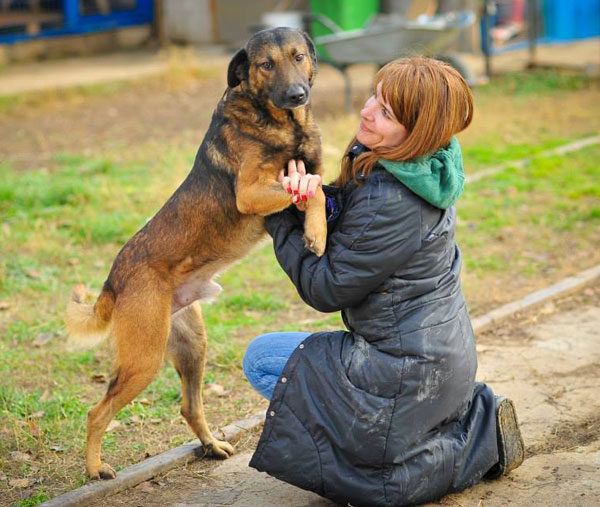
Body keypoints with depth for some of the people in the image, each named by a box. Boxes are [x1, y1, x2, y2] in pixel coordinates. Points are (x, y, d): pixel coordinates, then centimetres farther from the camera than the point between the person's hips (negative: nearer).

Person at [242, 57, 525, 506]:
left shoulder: (393, 203, -29)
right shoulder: (424, 166, -3)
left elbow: (325, 289, -19)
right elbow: (347, 216, 2)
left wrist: (283, 218, -13)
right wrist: (313, 196, -20)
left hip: (412, 369, -9)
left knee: (262, 359, 0)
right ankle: (475, 420, 14)